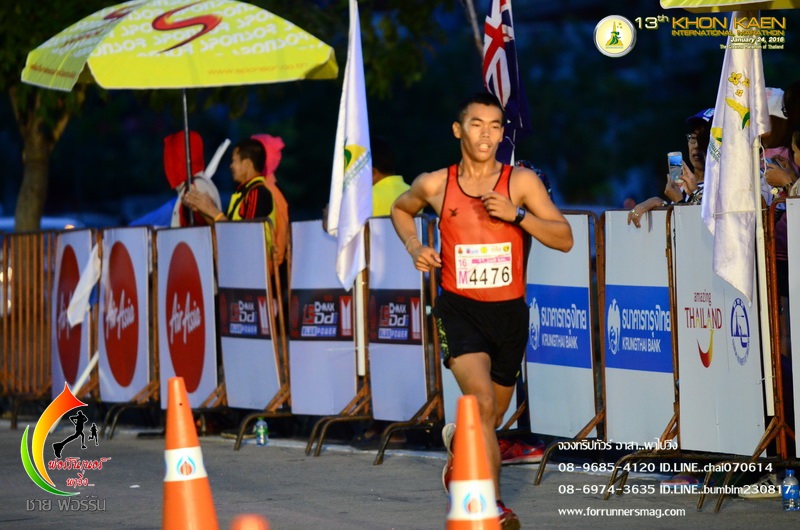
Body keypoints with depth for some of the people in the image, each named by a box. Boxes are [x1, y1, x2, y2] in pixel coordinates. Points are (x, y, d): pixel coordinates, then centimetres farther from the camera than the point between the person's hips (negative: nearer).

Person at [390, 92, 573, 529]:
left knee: (491, 419, 16)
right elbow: (401, 209, 21)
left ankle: (457, 439, 51)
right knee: (482, 403, -24)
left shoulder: (521, 182, -3)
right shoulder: (435, 185, -1)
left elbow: (565, 239, -6)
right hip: (459, 309, -2)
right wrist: (414, 246, 2)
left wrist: (517, 215, -19)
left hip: (509, 312, 2)